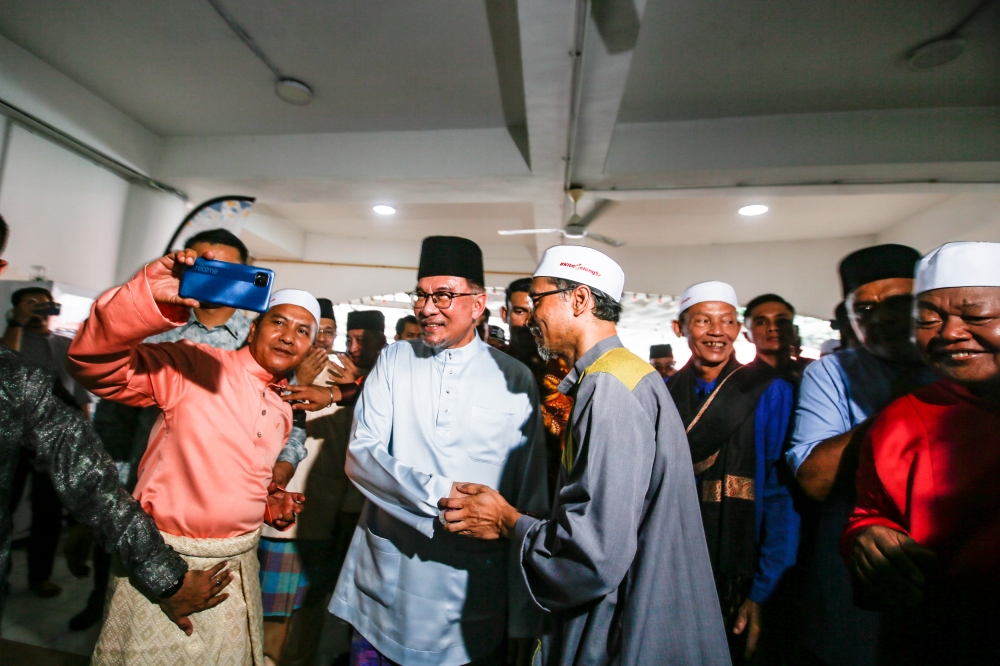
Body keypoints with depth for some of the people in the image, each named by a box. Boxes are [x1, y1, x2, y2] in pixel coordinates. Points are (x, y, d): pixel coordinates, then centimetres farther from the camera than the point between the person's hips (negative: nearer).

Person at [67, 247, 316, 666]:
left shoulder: (284, 410, 6)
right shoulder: (194, 366, -14)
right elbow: (95, 365, -26)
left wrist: (270, 503, 1)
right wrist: (148, 297, -41)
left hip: (237, 564, 6)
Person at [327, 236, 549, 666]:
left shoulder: (515, 380, -4)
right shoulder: (394, 361, 1)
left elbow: (531, 492, -2)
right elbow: (361, 455, -7)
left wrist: (524, 615, -1)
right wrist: (439, 494, -20)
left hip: (473, 586, -1)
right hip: (384, 580, 2)